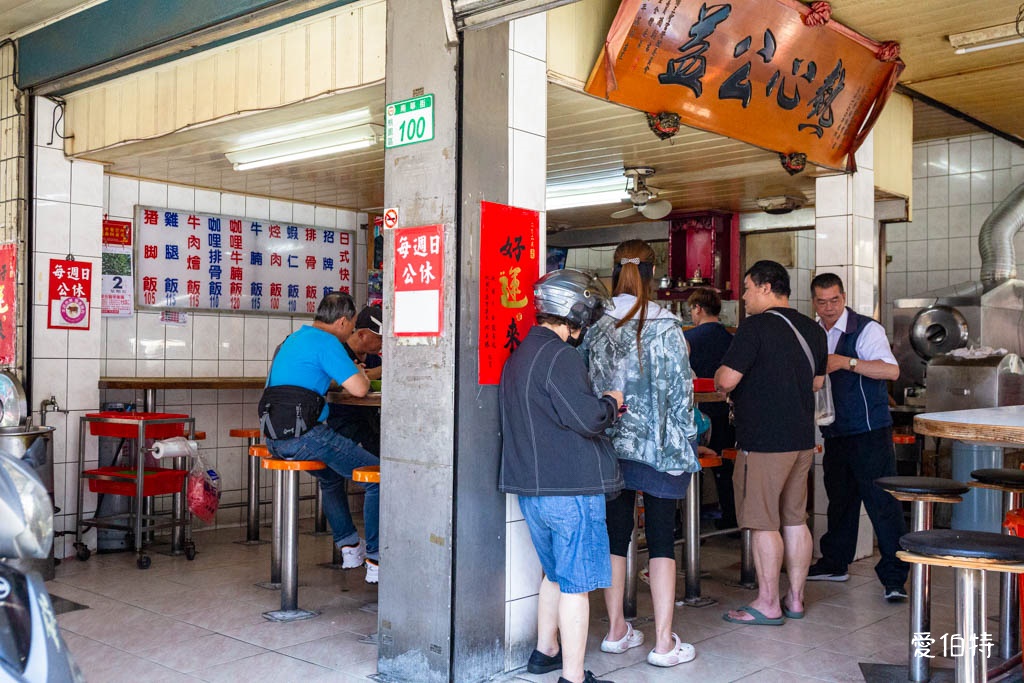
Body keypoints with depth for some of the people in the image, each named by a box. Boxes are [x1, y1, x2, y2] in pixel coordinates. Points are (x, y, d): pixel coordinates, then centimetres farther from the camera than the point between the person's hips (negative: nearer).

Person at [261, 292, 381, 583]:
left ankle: (349, 548, 40)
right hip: (303, 436, -10)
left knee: (332, 475, 34)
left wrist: (353, 374, 31)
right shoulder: (325, 342, -10)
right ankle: (375, 560, -2)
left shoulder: (293, 339, 20)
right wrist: (363, 376, 7)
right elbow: (359, 388, -17)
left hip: (274, 437, 10)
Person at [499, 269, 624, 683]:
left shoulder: (518, 356, 13)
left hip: (531, 488, 9)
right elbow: (586, 418, -22)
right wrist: (611, 402, -2)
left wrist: (600, 406, 17)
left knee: (556, 573, 24)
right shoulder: (558, 356, -17)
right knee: (576, 583, 0)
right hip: (571, 488, -9)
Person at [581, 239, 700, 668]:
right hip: (658, 446, -3)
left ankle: (616, 631, 23)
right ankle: (664, 642, 7)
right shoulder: (665, 327, -11)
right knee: (661, 539, 4)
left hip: (609, 445, 3)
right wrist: (684, 443, 2)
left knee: (615, 535, 13)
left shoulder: (594, 326, -1)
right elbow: (680, 391, -8)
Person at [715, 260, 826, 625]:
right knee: (795, 519, 13)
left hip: (764, 441, -8)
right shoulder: (813, 330, 11)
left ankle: (768, 604, 5)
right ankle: (795, 598, 21)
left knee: (764, 523, -1)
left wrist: (719, 374, 4)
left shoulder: (755, 327, -14)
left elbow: (726, 380, -17)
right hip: (802, 438, 8)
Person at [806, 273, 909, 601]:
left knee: (882, 503, -6)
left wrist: (846, 362, -28)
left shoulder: (866, 329, -11)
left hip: (869, 432, -7)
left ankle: (894, 577, -1)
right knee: (839, 499, 17)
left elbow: (891, 370, -23)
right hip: (835, 433, 7)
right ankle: (835, 563, 31)